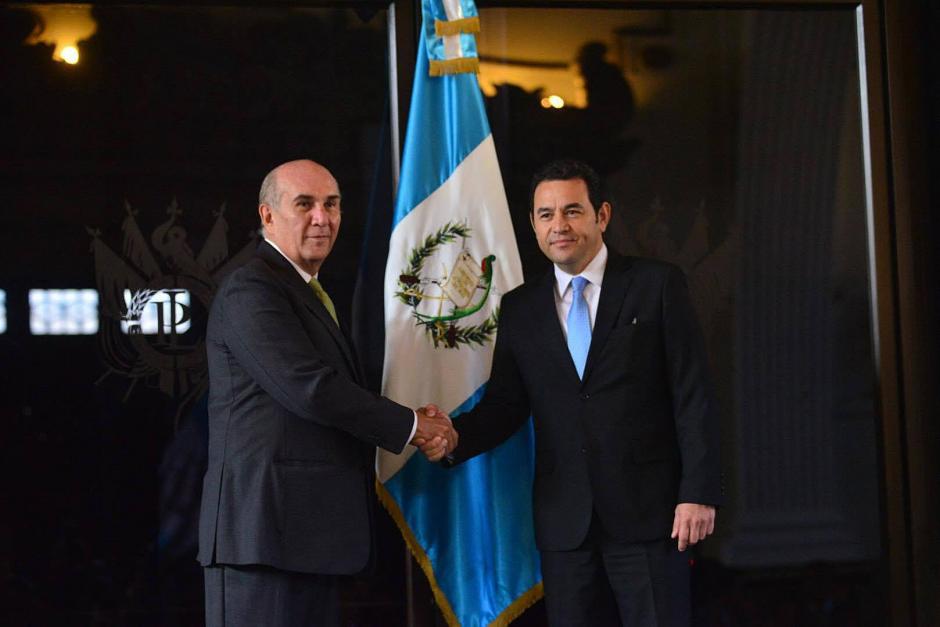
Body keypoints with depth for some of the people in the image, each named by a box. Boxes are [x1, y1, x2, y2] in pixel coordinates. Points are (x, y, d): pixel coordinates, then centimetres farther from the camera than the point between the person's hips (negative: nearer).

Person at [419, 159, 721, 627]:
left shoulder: (657, 284, 0)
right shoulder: (519, 308, 10)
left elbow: (692, 396, -3)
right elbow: (505, 404, 9)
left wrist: (699, 493, -10)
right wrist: (455, 437, -11)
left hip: (647, 512, -3)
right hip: (564, 519, 3)